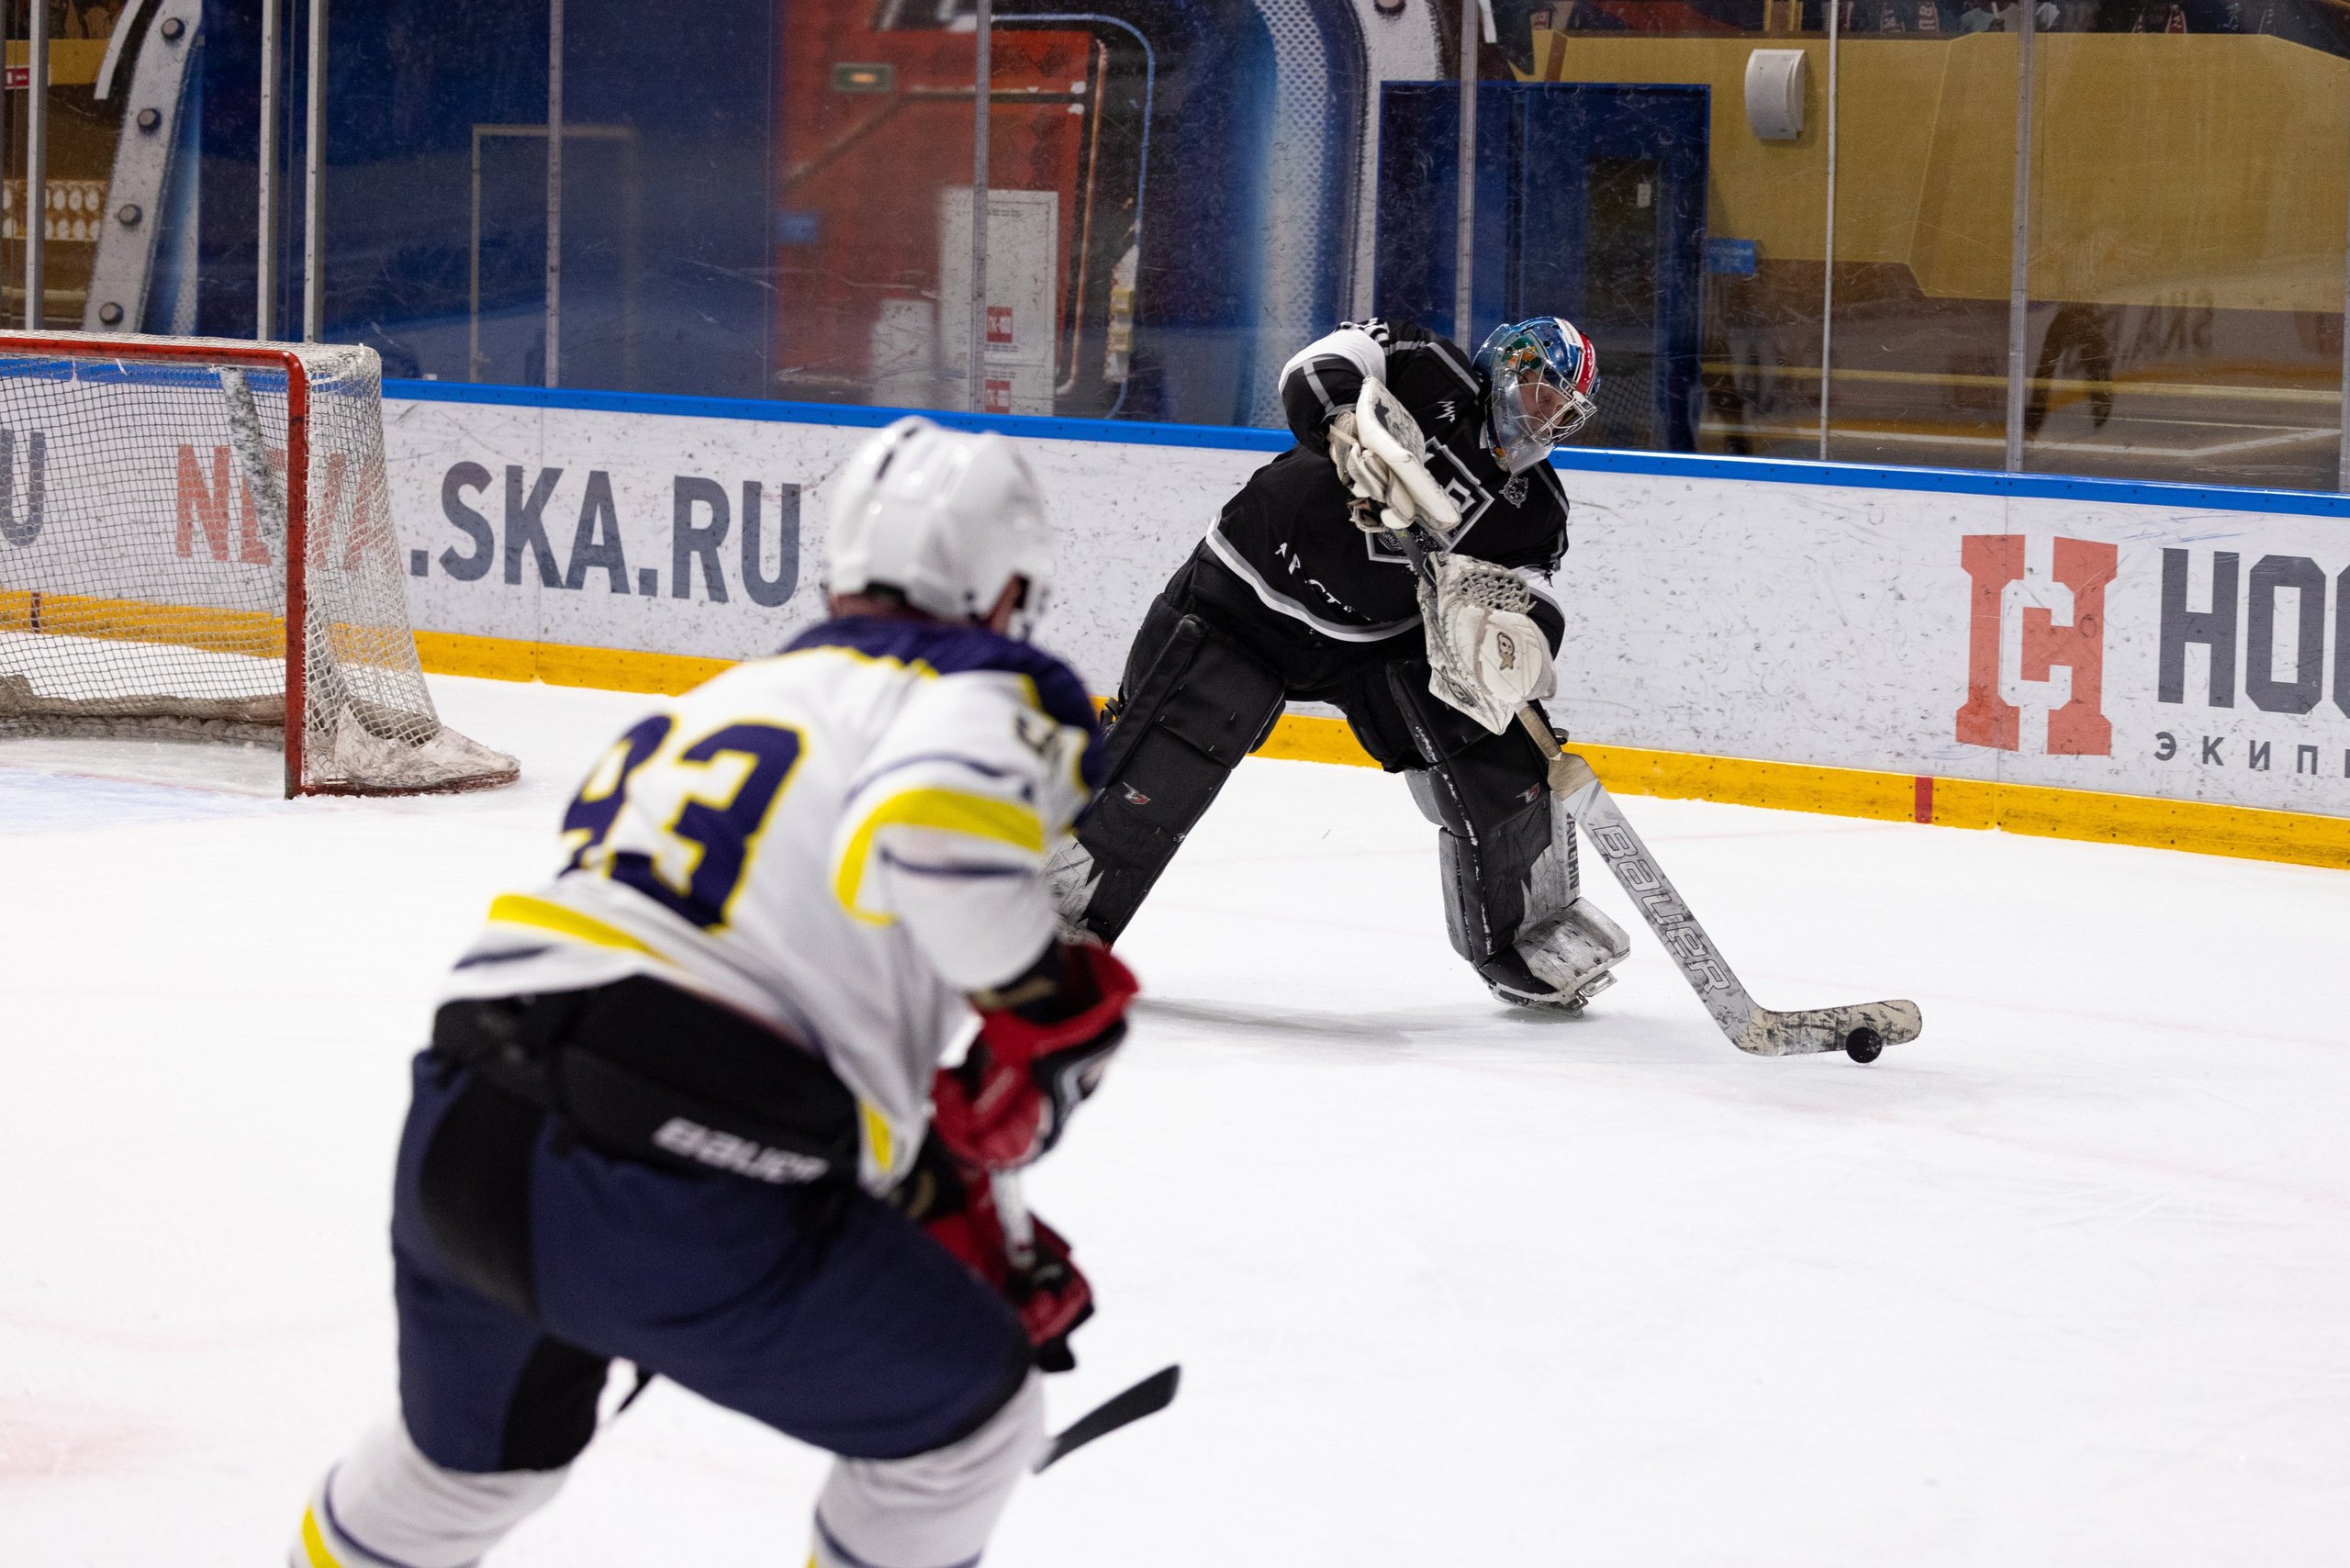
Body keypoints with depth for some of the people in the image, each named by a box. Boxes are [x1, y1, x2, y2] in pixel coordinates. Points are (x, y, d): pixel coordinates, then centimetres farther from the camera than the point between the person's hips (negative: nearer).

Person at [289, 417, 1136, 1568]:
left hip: (455, 1144, 8)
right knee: (966, 1417, 15)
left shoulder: (727, 700, 28)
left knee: (481, 1449, 36)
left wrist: (971, 1232, 34)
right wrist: (1047, 1000, -7)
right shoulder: (988, 690, 2)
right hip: (662, 1203, -8)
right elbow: (934, 822, -25)